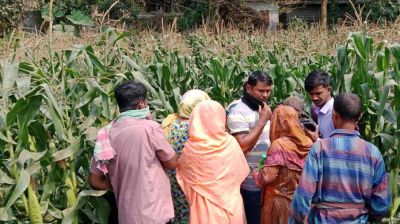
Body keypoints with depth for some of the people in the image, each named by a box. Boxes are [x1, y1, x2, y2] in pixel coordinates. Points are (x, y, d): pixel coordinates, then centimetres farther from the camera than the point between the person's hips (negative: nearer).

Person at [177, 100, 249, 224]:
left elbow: (182, 172, 5)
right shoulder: (231, 143, -13)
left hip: (204, 206, 0)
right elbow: (241, 172, 1)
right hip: (230, 203, 0)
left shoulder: (191, 147, -14)